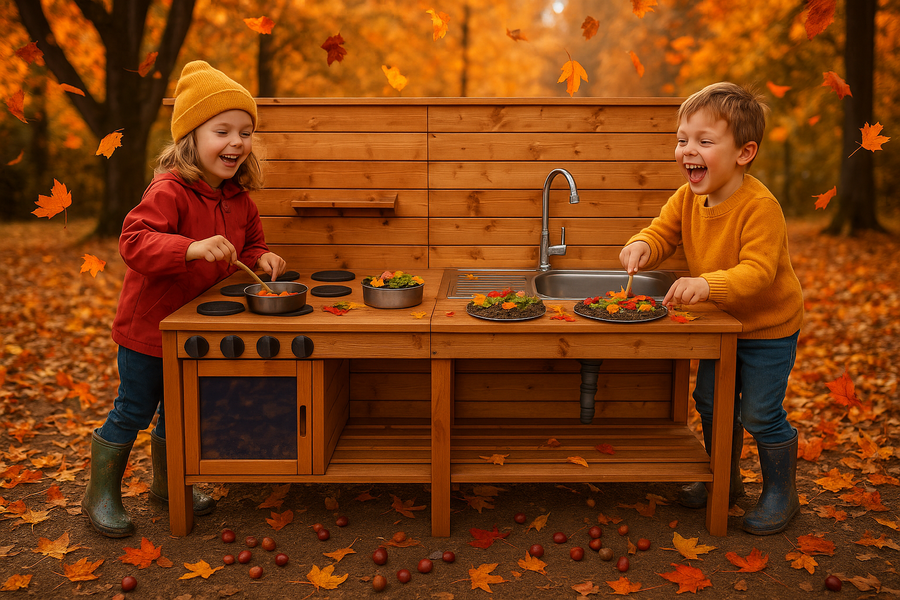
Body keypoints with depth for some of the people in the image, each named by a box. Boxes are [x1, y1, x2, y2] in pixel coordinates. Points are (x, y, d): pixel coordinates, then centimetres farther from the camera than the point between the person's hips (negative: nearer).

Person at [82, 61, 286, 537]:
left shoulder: (239, 199, 0)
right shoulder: (169, 192, -24)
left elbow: (248, 246, 14)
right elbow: (133, 242, -36)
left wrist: (260, 259, -9)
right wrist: (193, 248, -49)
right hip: (148, 325, -7)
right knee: (132, 412, 5)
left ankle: (166, 483, 40)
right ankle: (100, 494, 24)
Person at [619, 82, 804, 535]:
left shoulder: (760, 206, -29)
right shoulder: (688, 198, -8)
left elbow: (757, 271, -35)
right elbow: (662, 233, -1)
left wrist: (707, 284, -50)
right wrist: (643, 247, -25)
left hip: (769, 327, -7)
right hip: (721, 323, 7)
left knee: (760, 414, -1)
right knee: (710, 400, 16)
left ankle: (781, 493, 23)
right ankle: (725, 477, 38)